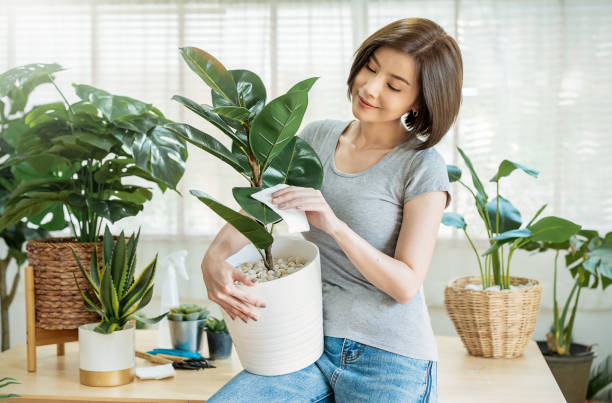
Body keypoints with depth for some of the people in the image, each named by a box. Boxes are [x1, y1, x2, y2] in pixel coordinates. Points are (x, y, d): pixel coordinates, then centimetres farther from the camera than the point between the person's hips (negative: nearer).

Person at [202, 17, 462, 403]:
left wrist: (335, 225, -27)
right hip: (313, 346, 4)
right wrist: (214, 257, -14)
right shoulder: (318, 137, 8)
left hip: (391, 362, -4)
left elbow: (406, 284, -13)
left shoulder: (423, 167, -8)